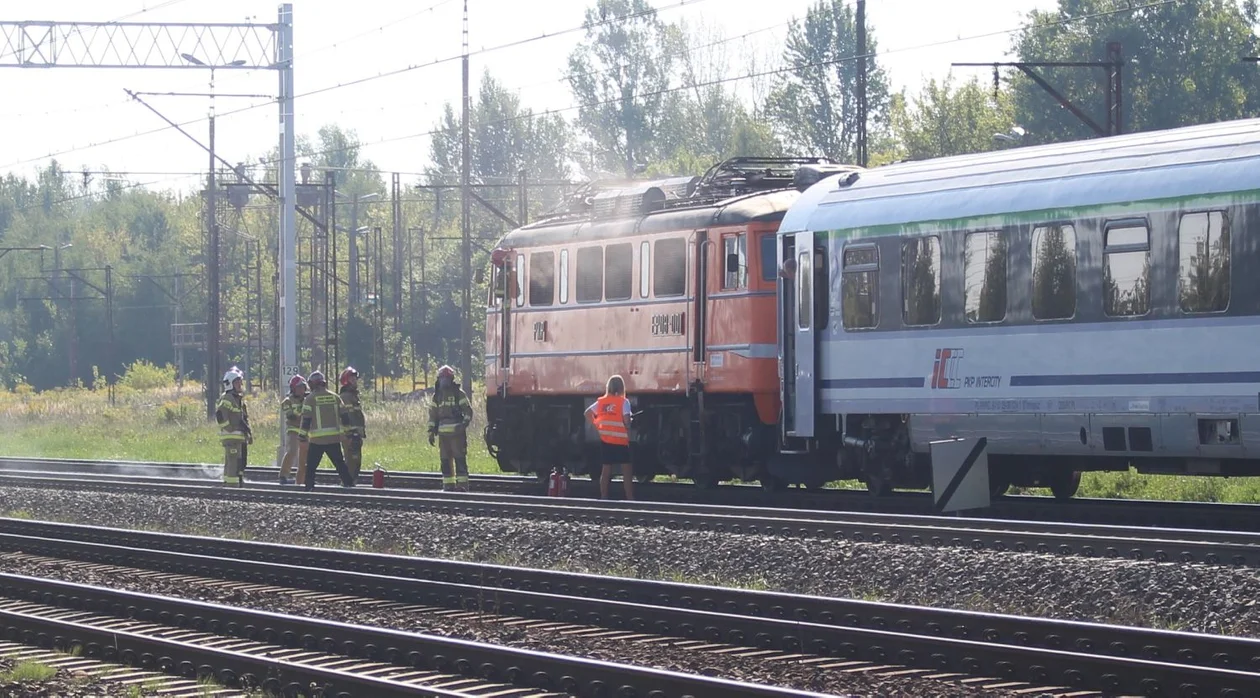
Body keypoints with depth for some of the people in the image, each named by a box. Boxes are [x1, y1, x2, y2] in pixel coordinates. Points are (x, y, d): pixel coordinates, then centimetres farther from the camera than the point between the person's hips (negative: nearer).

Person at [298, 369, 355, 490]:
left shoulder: (310, 398, -5)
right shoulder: (334, 397, 8)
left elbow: (306, 419, -7)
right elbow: (343, 416, 11)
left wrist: (302, 434, -1)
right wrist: (343, 431, 21)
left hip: (317, 439, -4)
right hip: (334, 437, 4)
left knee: (311, 465, 5)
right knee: (340, 463, 10)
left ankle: (309, 486, 1)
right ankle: (348, 483, 7)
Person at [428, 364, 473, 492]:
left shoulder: (458, 393, 1)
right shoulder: (437, 395, 15)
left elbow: (468, 411, -1)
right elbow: (432, 415, 18)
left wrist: (464, 424, -15)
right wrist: (431, 432, 10)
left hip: (457, 432, -5)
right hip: (443, 433, 5)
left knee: (460, 459, -8)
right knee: (445, 460, 5)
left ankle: (462, 484, -8)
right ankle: (448, 485, 11)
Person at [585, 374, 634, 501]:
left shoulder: (601, 402, 6)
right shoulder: (623, 402, -8)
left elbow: (588, 413, 11)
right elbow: (626, 420, -15)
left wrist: (597, 426, 12)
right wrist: (629, 434, -2)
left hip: (605, 440, 5)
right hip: (620, 440, -5)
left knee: (606, 470, 11)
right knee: (627, 470, 0)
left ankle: (604, 497, 11)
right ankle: (630, 498, -4)